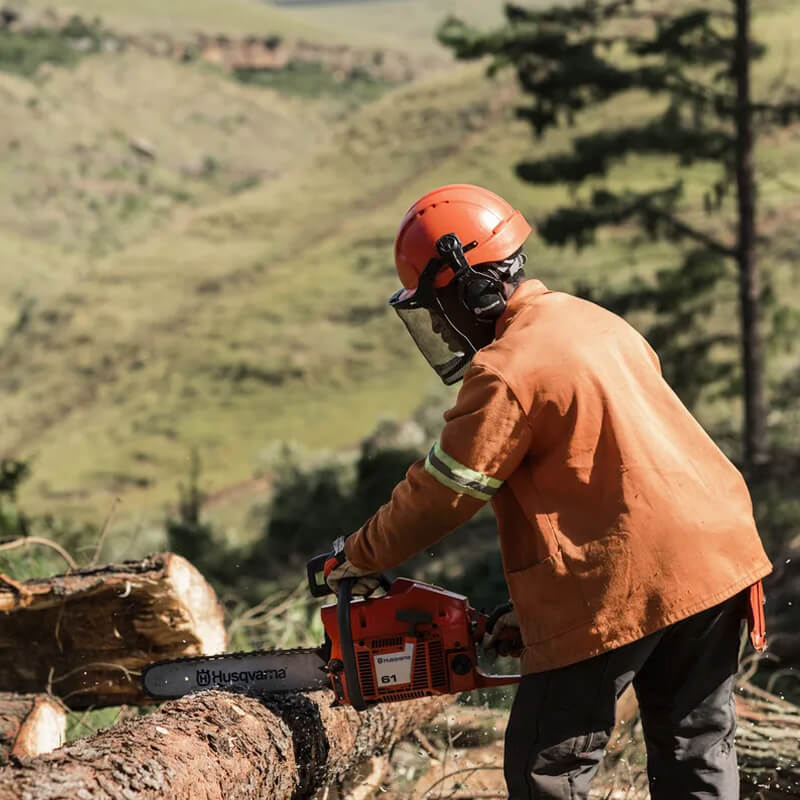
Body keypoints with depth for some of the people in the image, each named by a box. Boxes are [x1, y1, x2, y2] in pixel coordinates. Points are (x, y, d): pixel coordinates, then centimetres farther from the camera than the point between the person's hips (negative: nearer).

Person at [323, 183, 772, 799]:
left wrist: (357, 558, 9)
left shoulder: (507, 371, -12)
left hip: (620, 584, -9)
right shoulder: (596, 321, 15)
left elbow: (441, 495, -7)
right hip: (717, 556, 9)